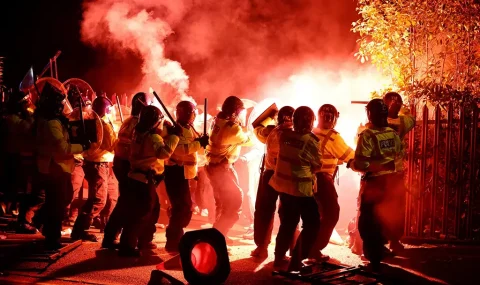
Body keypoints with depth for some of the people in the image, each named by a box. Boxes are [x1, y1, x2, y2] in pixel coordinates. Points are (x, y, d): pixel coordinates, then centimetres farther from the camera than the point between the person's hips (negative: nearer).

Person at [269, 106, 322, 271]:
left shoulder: (284, 135, -1)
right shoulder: (311, 141, -14)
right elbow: (317, 166, -4)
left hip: (283, 186, 7)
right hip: (301, 189, -6)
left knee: (288, 223, 21)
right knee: (312, 224, 4)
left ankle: (279, 259, 28)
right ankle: (296, 262, 0)